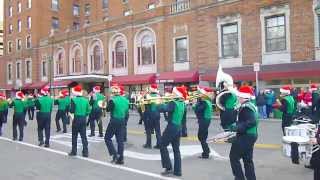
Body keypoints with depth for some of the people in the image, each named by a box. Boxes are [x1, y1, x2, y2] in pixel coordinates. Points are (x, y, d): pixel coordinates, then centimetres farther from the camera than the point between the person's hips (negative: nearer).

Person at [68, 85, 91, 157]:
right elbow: (88, 111, 2)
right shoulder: (86, 100, 2)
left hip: (76, 119, -3)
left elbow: (72, 111, -12)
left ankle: (74, 151, 17)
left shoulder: (74, 100, -10)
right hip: (84, 119, 3)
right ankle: (85, 152, 8)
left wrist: (70, 107, 7)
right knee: (84, 136, 7)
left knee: (74, 136, 10)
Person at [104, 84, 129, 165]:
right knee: (120, 140, 10)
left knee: (107, 138, 9)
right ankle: (120, 158, 12)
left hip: (114, 121, -6)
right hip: (122, 121, 6)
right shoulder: (125, 100, 5)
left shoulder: (113, 100, -14)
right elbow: (127, 111, 11)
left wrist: (109, 101, 1)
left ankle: (115, 154, -1)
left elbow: (108, 109, -8)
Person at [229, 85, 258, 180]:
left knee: (234, 157, 2)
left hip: (245, 136, -10)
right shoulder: (251, 105, 12)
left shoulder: (245, 107, -20)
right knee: (248, 159, 17)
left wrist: (236, 127, -24)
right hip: (251, 135, 10)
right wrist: (237, 124, 12)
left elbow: (251, 122, -30)